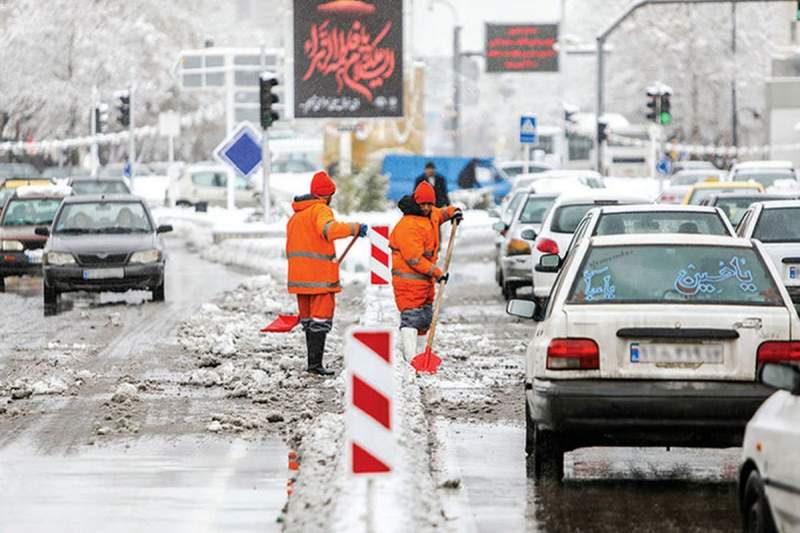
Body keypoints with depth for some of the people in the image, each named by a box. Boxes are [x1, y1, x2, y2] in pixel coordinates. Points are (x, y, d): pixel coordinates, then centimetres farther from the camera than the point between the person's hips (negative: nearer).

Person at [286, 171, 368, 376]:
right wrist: (355, 228, -22)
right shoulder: (320, 209, -9)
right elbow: (329, 229, -30)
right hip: (320, 275, -8)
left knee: (309, 318, 14)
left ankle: (312, 362, 16)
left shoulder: (297, 213, 19)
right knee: (321, 318, -6)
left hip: (299, 274, 8)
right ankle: (315, 363, -11)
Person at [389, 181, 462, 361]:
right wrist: (437, 272, -19)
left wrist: (453, 212, 15)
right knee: (411, 317, -17)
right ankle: (411, 359, -25)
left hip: (426, 278, 10)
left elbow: (439, 213, 37)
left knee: (425, 318, 15)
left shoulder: (430, 215, 9)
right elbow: (414, 259, -24)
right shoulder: (408, 225, -21)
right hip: (409, 279, -10)